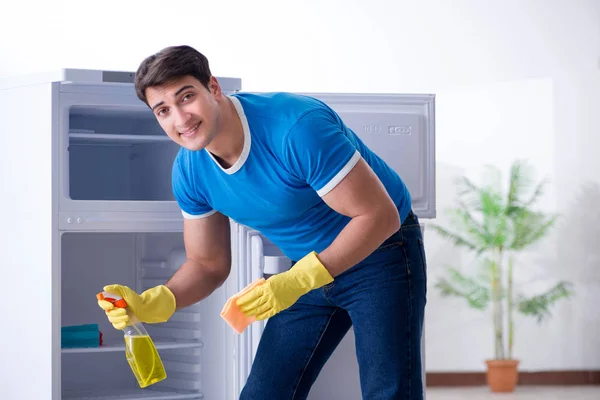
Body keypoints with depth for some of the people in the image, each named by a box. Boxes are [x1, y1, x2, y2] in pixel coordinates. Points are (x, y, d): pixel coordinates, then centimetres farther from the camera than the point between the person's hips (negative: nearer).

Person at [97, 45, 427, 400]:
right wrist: (150, 305, -17)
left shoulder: (297, 127, -31)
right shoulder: (190, 171, -9)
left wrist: (297, 282, -34)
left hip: (381, 252, -6)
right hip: (312, 268, 6)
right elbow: (208, 265, 3)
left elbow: (379, 215, -28)